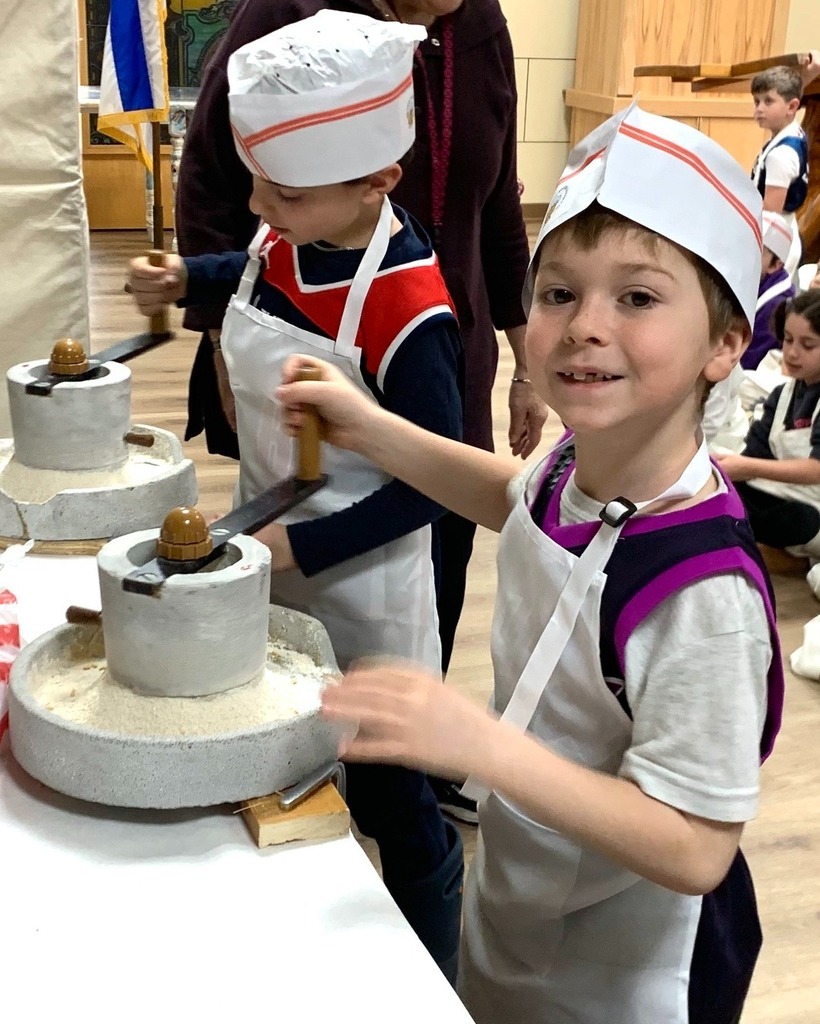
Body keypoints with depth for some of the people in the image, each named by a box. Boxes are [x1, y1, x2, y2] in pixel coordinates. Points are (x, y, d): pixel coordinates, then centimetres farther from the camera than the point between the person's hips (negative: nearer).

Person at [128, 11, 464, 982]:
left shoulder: (407, 313, -29)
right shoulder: (289, 230, -7)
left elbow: (431, 486, -21)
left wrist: (304, 547, -23)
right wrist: (186, 278, 4)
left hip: (357, 585, -7)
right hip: (266, 551, 8)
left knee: (387, 798, 10)